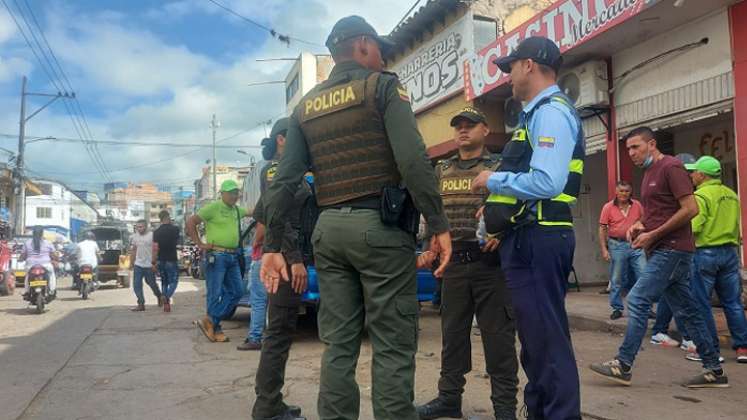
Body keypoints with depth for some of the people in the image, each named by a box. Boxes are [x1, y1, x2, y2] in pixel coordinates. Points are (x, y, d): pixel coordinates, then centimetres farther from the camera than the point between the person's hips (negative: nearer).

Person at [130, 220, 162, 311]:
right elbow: (133, 250, 17)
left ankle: (159, 297, 34)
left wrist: (154, 263, -15)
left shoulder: (152, 235, -10)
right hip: (138, 265, 5)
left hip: (149, 265, -5)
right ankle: (141, 304, 4)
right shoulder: (135, 236, 8)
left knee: (152, 284, 8)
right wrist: (132, 263, 15)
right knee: (136, 285, -2)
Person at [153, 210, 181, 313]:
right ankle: (167, 297, -22)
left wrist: (154, 262, -1)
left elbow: (155, 248, -9)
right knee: (173, 281, 4)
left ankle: (166, 304, 16)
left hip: (161, 261, 3)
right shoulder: (175, 228, -9)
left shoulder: (156, 232, -4)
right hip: (172, 260, -3)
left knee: (164, 281, 15)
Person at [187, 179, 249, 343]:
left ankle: (210, 322, 10)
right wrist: (199, 244, -8)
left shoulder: (237, 210, 16)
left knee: (236, 291, 4)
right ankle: (215, 329, 7)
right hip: (217, 256, -8)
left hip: (233, 257, 8)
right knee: (215, 294, -2)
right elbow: (191, 222, -7)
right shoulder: (213, 207, -6)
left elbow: (250, 212, 38)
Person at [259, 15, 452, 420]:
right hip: (379, 226, -5)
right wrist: (439, 224, -11)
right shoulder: (383, 86, 1)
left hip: (328, 230, 6)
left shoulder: (306, 105, 17)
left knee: (338, 345, 11)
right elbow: (413, 160, -13)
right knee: (393, 345, 0)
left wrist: (272, 245, 9)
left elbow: (284, 181, 9)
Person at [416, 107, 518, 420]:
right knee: (452, 333, 11)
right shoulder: (441, 170, 15)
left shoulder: (499, 166, 3)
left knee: (497, 335, 0)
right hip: (454, 263, 4)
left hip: (490, 262, -4)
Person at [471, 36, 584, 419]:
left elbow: (545, 183, -25)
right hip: (529, 238, 11)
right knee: (537, 336, 17)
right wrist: (500, 210, 16)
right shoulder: (540, 113, 21)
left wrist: (493, 179, -12)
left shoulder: (551, 112, -11)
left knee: (547, 340, -5)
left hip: (537, 240, -11)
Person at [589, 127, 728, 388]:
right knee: (686, 310, 11)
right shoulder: (649, 173, 18)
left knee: (638, 301, -12)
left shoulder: (671, 167, -9)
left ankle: (623, 366, -7)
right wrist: (640, 226, 8)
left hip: (671, 249, -10)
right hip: (662, 251, 10)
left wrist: (652, 235, -17)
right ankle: (714, 370, 18)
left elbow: (691, 209, -17)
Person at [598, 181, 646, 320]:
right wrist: (604, 249, -7)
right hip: (617, 246, -2)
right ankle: (617, 309, 14)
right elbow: (602, 229, -1)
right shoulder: (608, 207, -1)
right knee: (616, 280, 3)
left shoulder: (637, 205, 5)